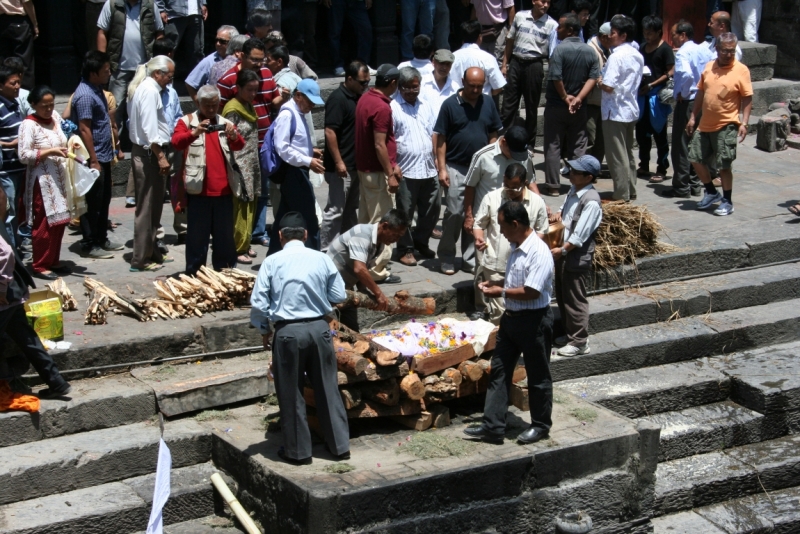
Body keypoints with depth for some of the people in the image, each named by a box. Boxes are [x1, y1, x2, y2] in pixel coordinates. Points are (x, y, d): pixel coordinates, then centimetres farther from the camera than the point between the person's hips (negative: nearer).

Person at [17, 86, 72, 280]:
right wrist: (50, 152, -22)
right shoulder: (29, 125, -13)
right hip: (42, 182, -7)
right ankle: (40, 265, 7)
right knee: (45, 224, -3)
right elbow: (24, 155, -18)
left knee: (60, 221, 10)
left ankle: (53, 261, 21)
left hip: (59, 179, 7)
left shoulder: (55, 117, 8)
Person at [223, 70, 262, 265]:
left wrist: (256, 164, 17)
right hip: (241, 167, -8)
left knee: (250, 206, 11)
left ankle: (245, 244, 21)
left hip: (252, 166, 8)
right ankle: (238, 249, 3)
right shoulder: (233, 110, -13)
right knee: (240, 208, -4)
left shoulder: (249, 106, 13)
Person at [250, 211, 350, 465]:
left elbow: (258, 304, -6)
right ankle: (339, 446, 21)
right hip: (319, 328, 2)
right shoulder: (321, 259, -1)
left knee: (291, 393, 10)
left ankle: (298, 450, 18)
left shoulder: (272, 262, -5)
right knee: (327, 388, 13)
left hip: (287, 332, -2)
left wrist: (265, 331, 10)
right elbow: (339, 295, 4)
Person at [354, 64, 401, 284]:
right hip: (377, 172, -9)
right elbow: (379, 145, -22)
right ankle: (378, 270, 0)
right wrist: (390, 173, -16)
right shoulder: (382, 107, -20)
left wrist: (392, 165, 16)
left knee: (365, 220, 16)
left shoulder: (364, 99, 8)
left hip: (364, 168, 10)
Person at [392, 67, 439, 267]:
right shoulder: (393, 108, -6)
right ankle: (405, 249, 16)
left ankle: (421, 242, 30)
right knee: (405, 212, 4)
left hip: (429, 169, 6)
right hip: (406, 170, -6)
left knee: (431, 209, 11)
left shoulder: (426, 107, 13)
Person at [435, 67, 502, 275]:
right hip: (456, 168, -3)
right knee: (455, 213, -5)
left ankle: (470, 259, 17)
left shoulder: (488, 104, 4)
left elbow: (493, 135, 10)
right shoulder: (450, 105, -6)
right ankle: (446, 258, 10)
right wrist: (442, 168, -9)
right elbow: (441, 138, -5)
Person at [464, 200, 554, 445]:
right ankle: (492, 426, 14)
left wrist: (501, 292, -17)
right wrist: (495, 283, 4)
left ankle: (540, 425, 22)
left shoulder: (538, 253, -23)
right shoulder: (517, 248, 7)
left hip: (534, 320, -9)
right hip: (511, 316, 10)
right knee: (499, 370, 9)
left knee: (538, 375, 7)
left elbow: (531, 291, -27)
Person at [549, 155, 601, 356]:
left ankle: (579, 342, 11)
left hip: (578, 256, -9)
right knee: (562, 296, 19)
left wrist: (562, 250, -23)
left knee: (575, 300, 0)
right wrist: (559, 213, 3)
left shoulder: (591, 201, -22)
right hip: (563, 251, 9)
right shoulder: (573, 191, 5)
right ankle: (569, 333, 33)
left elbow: (580, 235, -24)